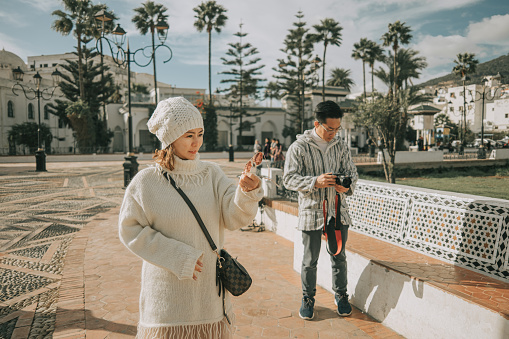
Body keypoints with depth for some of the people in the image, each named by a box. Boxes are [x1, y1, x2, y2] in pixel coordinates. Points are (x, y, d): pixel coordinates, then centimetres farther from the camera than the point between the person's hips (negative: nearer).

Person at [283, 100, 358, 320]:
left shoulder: (341, 146, 6)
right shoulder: (299, 147, -7)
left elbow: (352, 173, 9)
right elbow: (289, 179, -10)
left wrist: (347, 185, -14)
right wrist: (315, 181, -25)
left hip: (338, 211, 4)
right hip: (311, 211, -3)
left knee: (339, 257, 15)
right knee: (310, 260, 7)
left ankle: (341, 295, 36)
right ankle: (308, 298, 29)